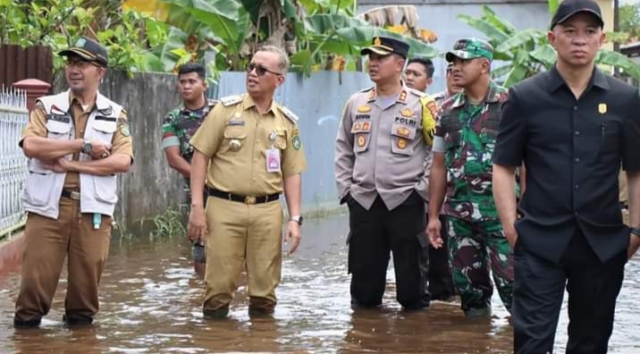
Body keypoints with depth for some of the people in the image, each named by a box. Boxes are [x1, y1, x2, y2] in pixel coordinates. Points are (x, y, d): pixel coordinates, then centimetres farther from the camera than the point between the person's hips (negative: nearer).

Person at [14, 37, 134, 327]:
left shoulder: (115, 114, 8)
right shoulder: (46, 107, 6)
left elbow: (123, 161, -6)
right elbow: (31, 145, -11)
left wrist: (69, 163, -12)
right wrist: (84, 145, -14)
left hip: (93, 208, 1)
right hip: (48, 205, -1)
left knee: (87, 272, 4)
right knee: (37, 271, -3)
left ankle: (80, 319, 21)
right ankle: (27, 320, 12)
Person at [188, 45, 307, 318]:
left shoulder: (287, 122, 9)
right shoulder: (226, 110, 1)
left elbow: (292, 173, 12)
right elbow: (200, 156, 0)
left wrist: (295, 219, 3)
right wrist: (197, 207, -7)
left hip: (267, 210, 2)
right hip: (224, 206, -2)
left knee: (265, 287, 5)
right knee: (219, 285, -1)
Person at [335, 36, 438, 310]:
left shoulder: (420, 104, -3)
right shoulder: (356, 103, 10)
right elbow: (343, 150, 17)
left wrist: (424, 188, -6)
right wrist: (345, 188, 8)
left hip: (405, 201, -3)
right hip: (362, 202, 4)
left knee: (410, 271, 2)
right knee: (364, 268, 10)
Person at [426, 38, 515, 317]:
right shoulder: (448, 111, 13)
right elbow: (439, 166, 16)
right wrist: (433, 216, 13)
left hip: (500, 211, -5)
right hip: (459, 213, 5)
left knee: (509, 279, -9)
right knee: (466, 282, 9)